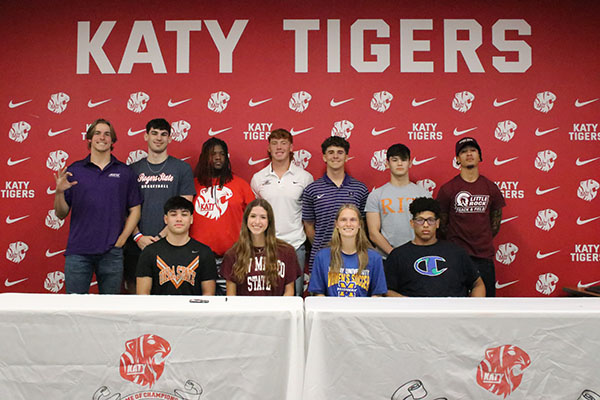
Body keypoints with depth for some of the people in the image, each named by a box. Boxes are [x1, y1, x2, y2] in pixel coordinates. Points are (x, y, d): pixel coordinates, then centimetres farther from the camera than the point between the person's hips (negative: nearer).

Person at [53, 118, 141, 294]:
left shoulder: (124, 172, 6)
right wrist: (59, 192, -13)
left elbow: (134, 210, 6)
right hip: (78, 251, 0)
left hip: (112, 253, 0)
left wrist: (121, 240, -4)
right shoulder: (74, 171, 5)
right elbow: (61, 214, 6)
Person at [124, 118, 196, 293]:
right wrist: (138, 237, -7)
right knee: (135, 288, 5)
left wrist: (160, 236, -10)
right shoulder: (133, 169, 11)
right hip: (136, 244, 2)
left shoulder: (182, 168, 4)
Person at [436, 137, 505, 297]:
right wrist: (454, 244, 7)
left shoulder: (491, 188, 6)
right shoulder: (448, 189, -1)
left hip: (484, 256, 2)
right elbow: (441, 225, 5)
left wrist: (482, 242, 13)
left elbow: (496, 223, 15)